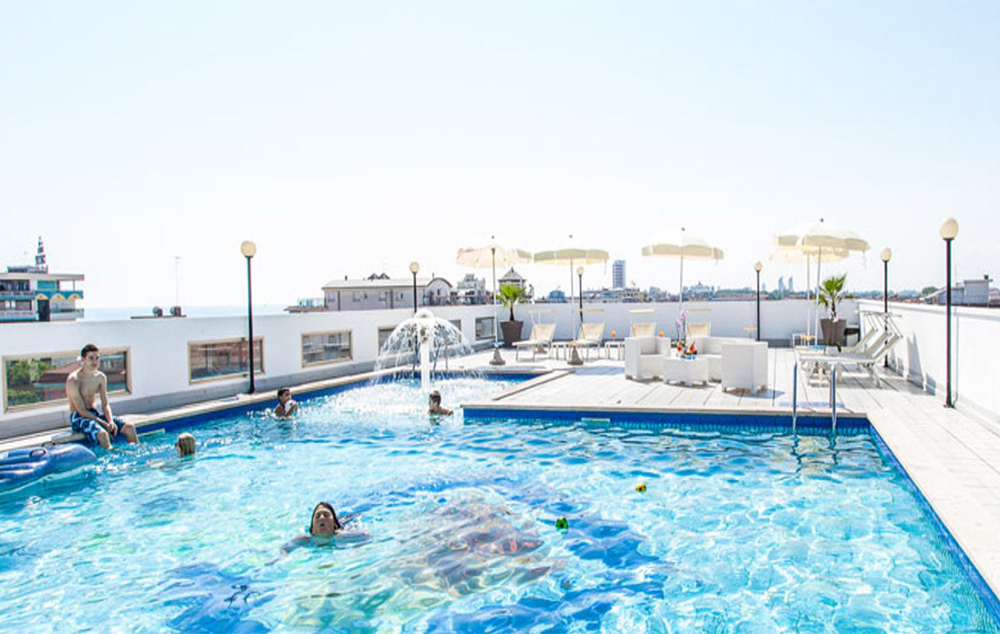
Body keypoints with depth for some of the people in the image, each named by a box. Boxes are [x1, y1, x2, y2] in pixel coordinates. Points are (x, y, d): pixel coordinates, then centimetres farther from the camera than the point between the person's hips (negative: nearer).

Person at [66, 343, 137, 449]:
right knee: (102, 433, -35)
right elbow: (81, 410, -19)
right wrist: (104, 424, -25)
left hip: (94, 413, 7)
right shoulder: (73, 380, -17)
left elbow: (105, 404, 6)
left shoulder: (101, 377, 4)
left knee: (129, 427, -8)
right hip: (78, 417, -7)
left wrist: (111, 421, -14)